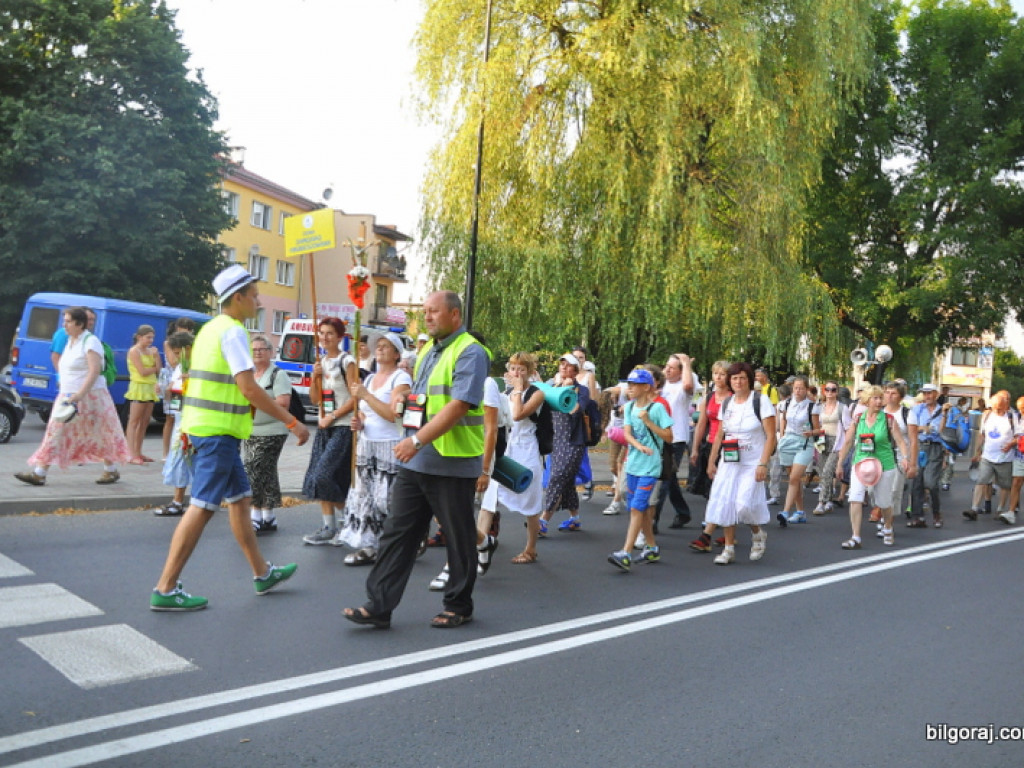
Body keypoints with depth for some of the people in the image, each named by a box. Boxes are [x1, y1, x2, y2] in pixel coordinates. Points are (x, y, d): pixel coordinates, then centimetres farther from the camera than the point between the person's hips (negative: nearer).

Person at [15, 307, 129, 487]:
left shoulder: (90, 342, -13)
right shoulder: (70, 341, 14)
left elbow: (94, 371, -22)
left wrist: (79, 396, -29)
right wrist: (68, 396, 15)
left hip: (89, 397, -9)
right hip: (68, 397, 9)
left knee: (100, 435, 2)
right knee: (55, 433, 3)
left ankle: (111, 471, 17)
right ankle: (39, 474, 3)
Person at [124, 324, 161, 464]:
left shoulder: (149, 351, 16)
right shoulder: (134, 351, -6)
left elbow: (158, 370, 7)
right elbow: (142, 372, -14)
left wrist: (156, 355, -3)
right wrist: (154, 368, 2)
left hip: (150, 388, 8)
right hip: (139, 387, -8)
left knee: (144, 422, 8)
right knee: (134, 421, -9)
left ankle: (138, 453, 13)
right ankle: (132, 455, -12)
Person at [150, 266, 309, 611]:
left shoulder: (211, 328, 16)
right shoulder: (233, 331, -14)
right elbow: (249, 388, -21)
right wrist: (292, 423, -17)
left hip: (203, 426, 10)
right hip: (217, 430, -10)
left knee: (240, 498, 16)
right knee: (202, 507, -6)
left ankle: (262, 573, 27)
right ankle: (165, 590, -1)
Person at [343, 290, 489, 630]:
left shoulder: (469, 353, -11)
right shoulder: (427, 351, 16)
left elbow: (459, 406, -22)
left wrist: (418, 440, -25)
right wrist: (412, 443, 16)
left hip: (452, 465, -8)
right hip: (414, 462, 8)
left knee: (459, 539, 6)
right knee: (396, 532, 5)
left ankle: (459, 607, 21)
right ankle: (378, 606, 10)